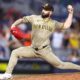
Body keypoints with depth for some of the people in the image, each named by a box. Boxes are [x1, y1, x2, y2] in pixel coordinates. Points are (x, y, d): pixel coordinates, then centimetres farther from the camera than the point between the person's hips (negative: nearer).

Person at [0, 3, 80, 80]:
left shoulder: (53, 23, 3)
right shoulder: (34, 18, 4)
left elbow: (66, 26, -3)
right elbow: (22, 19, 10)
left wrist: (70, 13, -7)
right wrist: (14, 25, -7)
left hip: (45, 50, -2)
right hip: (33, 49, 3)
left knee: (60, 65, -9)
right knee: (15, 53, -5)